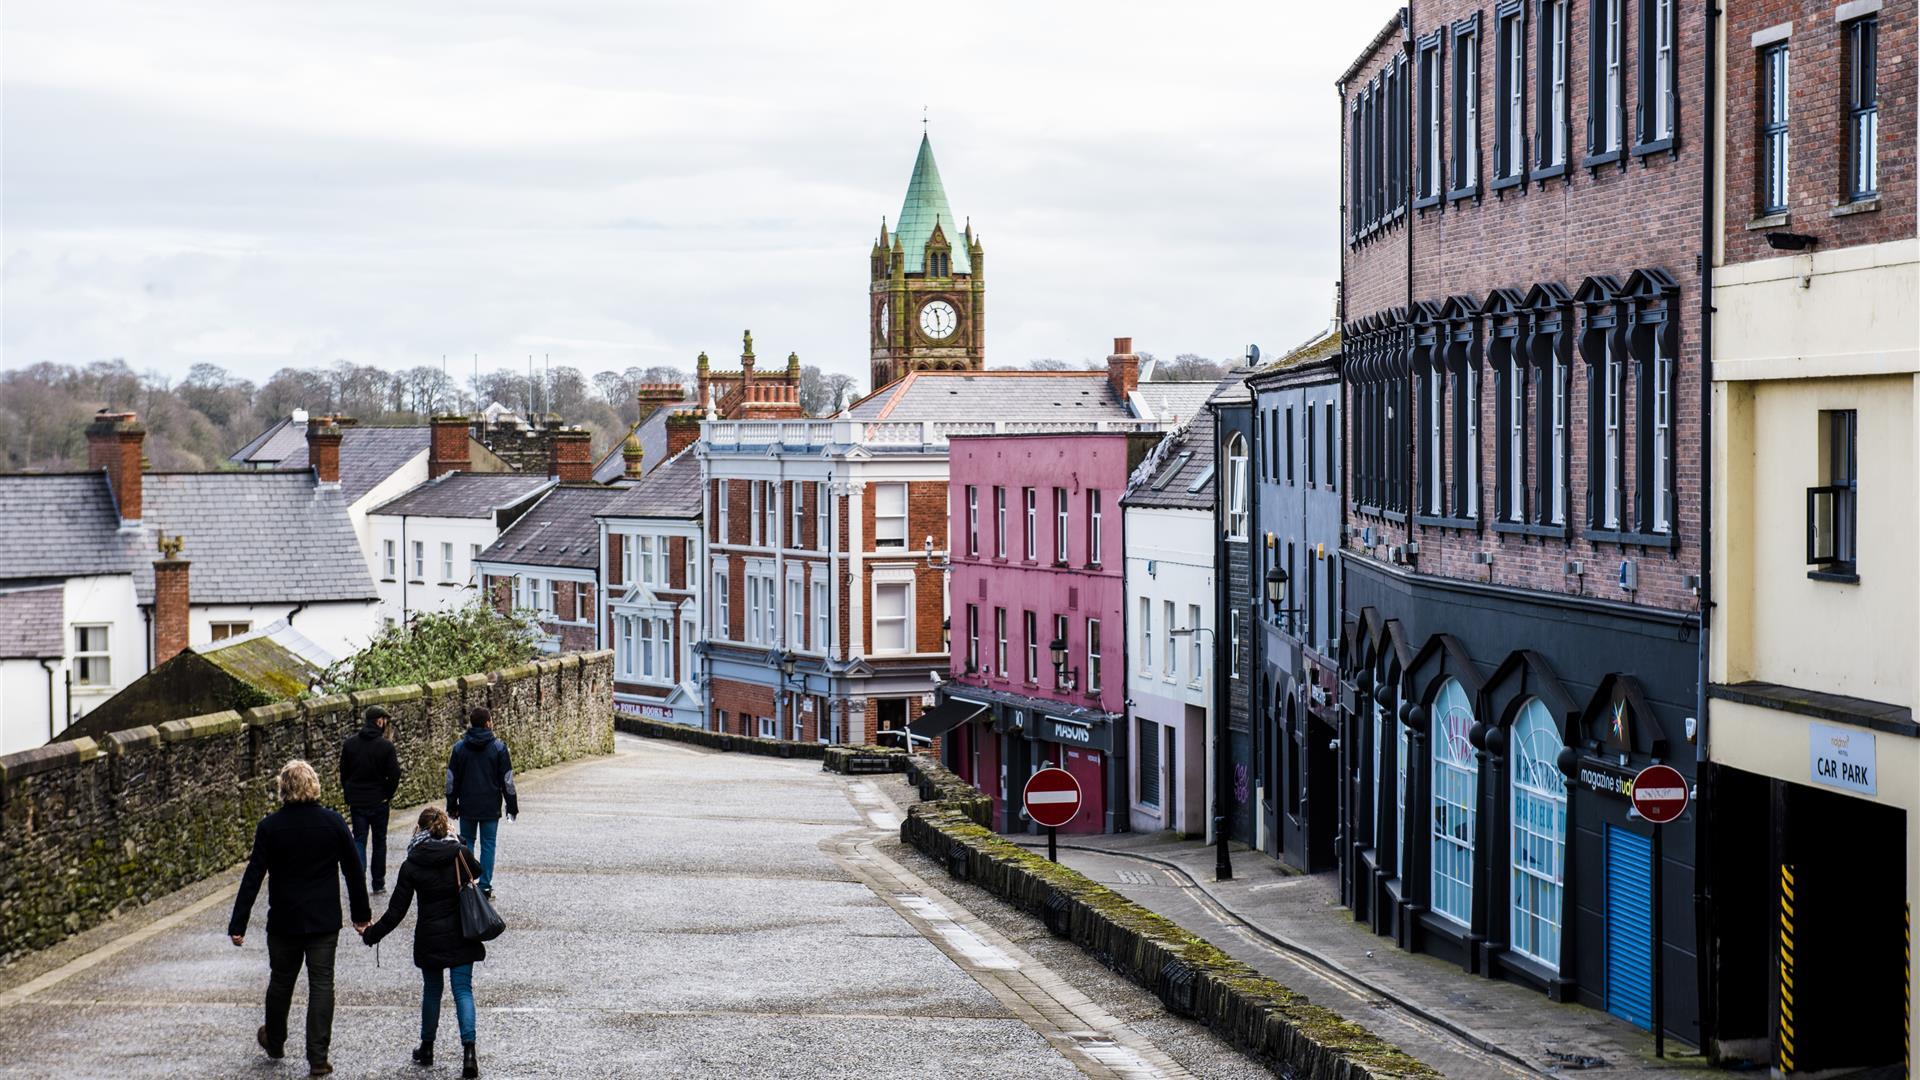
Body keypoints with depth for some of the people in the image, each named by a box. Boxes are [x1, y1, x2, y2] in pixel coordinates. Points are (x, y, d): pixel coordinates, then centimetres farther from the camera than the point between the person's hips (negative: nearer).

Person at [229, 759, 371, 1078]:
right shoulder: (334, 822, -6)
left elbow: (253, 876, -9)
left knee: (281, 980, 17)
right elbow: (353, 870, 1)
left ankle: (274, 1042, 37)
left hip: (284, 921, 0)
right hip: (325, 920, 0)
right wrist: (361, 914, 12)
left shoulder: (271, 826, -9)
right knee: (321, 984, 2)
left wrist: (238, 924, -6)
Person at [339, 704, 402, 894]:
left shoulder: (349, 743, 1)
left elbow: (344, 772, 6)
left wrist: (348, 797, 13)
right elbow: (394, 774, -12)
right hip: (379, 801, -2)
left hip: (356, 801, 2)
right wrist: (388, 795, 4)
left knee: (359, 840, 5)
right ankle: (378, 883, 15)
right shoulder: (385, 745, -12)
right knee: (379, 841, 11)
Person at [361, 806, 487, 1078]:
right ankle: (469, 1051, -12)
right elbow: (476, 871, 18)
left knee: (431, 990, 17)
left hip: (429, 939, -1)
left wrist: (371, 934, 6)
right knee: (463, 990, 2)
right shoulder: (461, 854, -7)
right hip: (461, 937, 1)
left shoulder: (411, 866, -10)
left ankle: (427, 1048, 30)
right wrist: (458, 844, 22)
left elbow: (396, 911, -7)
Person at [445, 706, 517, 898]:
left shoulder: (459, 747, 1)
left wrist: (452, 806, 13)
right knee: (488, 844, 4)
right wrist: (512, 806, 4)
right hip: (491, 807, -2)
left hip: (467, 806, 2)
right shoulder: (498, 747, -6)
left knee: (467, 842, 13)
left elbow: (451, 780, 5)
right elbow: (507, 780, -4)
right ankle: (485, 886, 2)